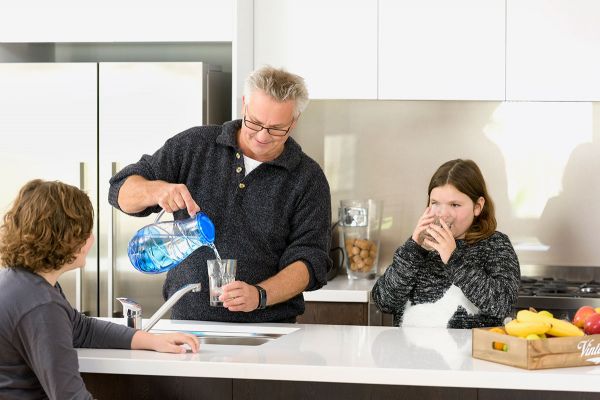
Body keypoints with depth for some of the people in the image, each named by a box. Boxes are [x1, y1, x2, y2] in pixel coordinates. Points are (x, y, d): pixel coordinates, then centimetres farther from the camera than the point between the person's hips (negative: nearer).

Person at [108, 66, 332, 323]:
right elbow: (122, 191, 8)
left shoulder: (308, 180, 3)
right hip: (186, 320, 1)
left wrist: (260, 295, -20)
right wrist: (158, 190, -15)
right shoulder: (194, 145, 6)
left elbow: (310, 261, -3)